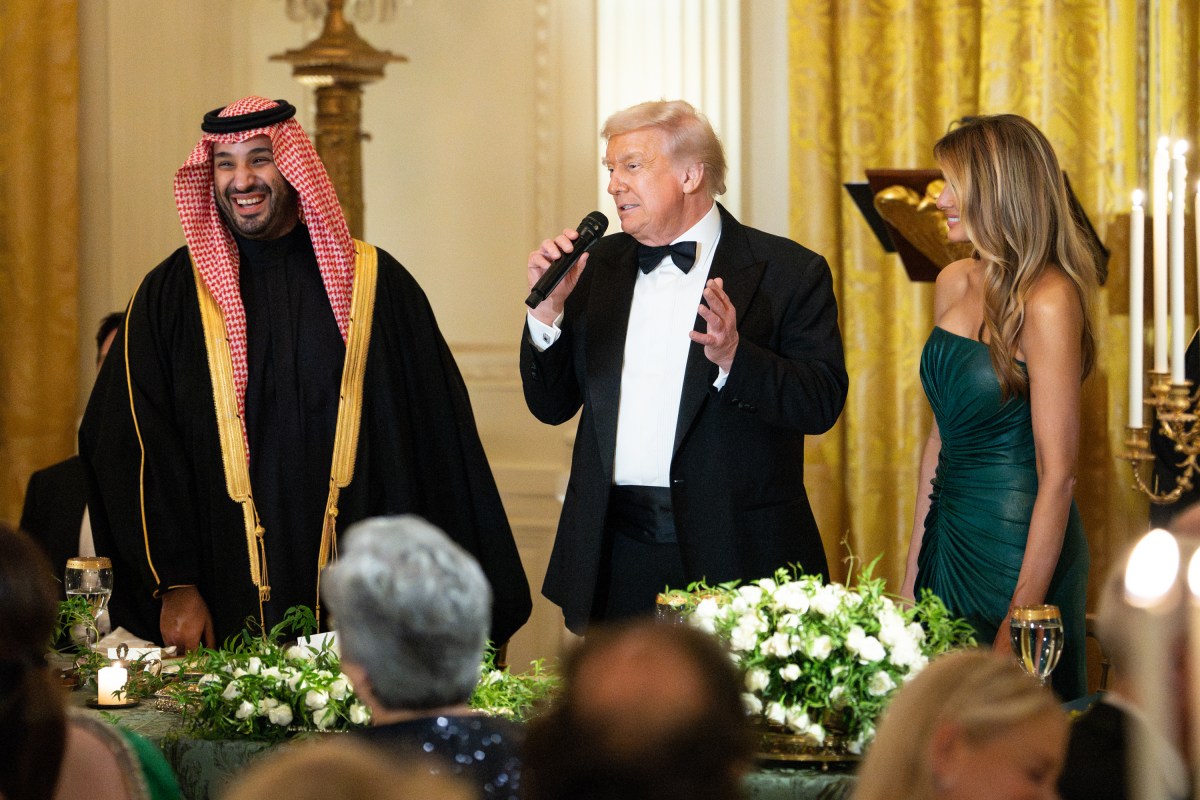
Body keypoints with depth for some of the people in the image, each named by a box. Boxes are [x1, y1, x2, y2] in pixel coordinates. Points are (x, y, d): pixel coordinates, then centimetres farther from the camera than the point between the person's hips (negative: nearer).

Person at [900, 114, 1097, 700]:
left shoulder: (1048, 302, -17)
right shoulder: (954, 284, 6)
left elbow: (1058, 474, -19)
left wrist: (1020, 621, -21)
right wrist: (913, 571, 12)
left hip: (1017, 538, -8)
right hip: (948, 535, 8)